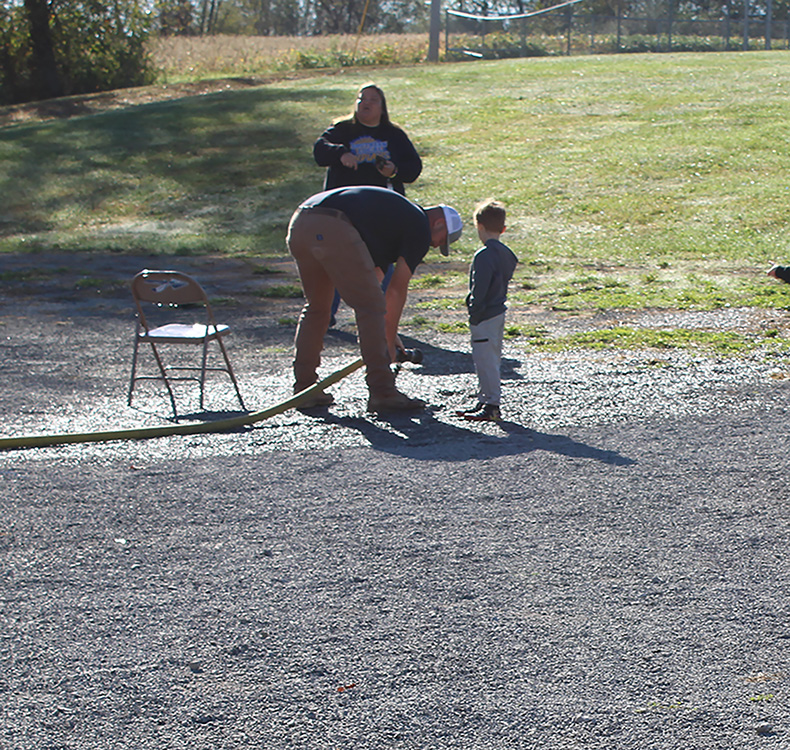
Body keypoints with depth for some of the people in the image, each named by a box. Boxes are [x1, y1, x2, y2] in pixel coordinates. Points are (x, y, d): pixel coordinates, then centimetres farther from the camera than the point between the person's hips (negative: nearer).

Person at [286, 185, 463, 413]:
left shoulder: (399, 213, 35)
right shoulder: (420, 227, 11)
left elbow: (372, 277, 39)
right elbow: (397, 289, 10)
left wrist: (385, 335, 44)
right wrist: (390, 341, 19)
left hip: (299, 224, 9)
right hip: (334, 231, -9)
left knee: (316, 307, 23)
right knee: (370, 307, 1)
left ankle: (303, 389, 25)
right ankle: (382, 394, 2)